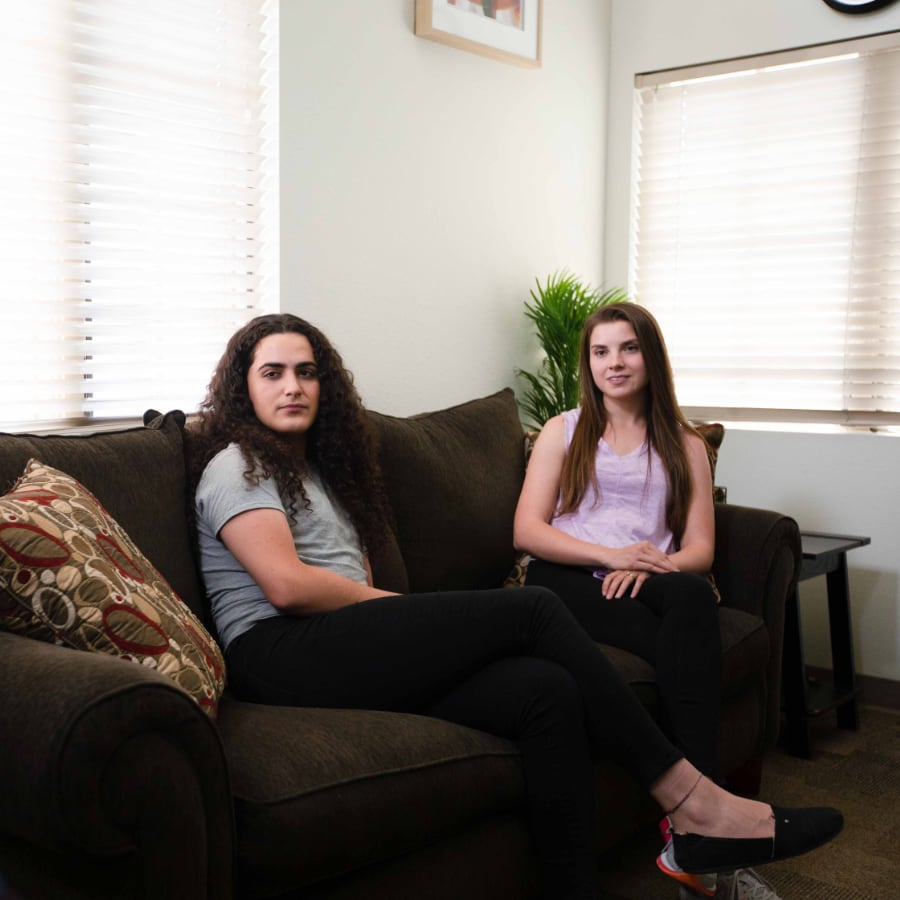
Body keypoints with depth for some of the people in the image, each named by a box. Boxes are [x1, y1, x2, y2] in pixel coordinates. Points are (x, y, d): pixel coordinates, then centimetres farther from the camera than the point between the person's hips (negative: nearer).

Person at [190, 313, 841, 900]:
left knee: (546, 690, -18)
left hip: (351, 659, 8)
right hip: (286, 658, -8)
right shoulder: (235, 464, 4)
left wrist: (401, 615, -2)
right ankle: (689, 797, -11)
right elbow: (285, 584, -12)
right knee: (532, 610, -16)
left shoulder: (318, 467, 30)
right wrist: (394, 605, -3)